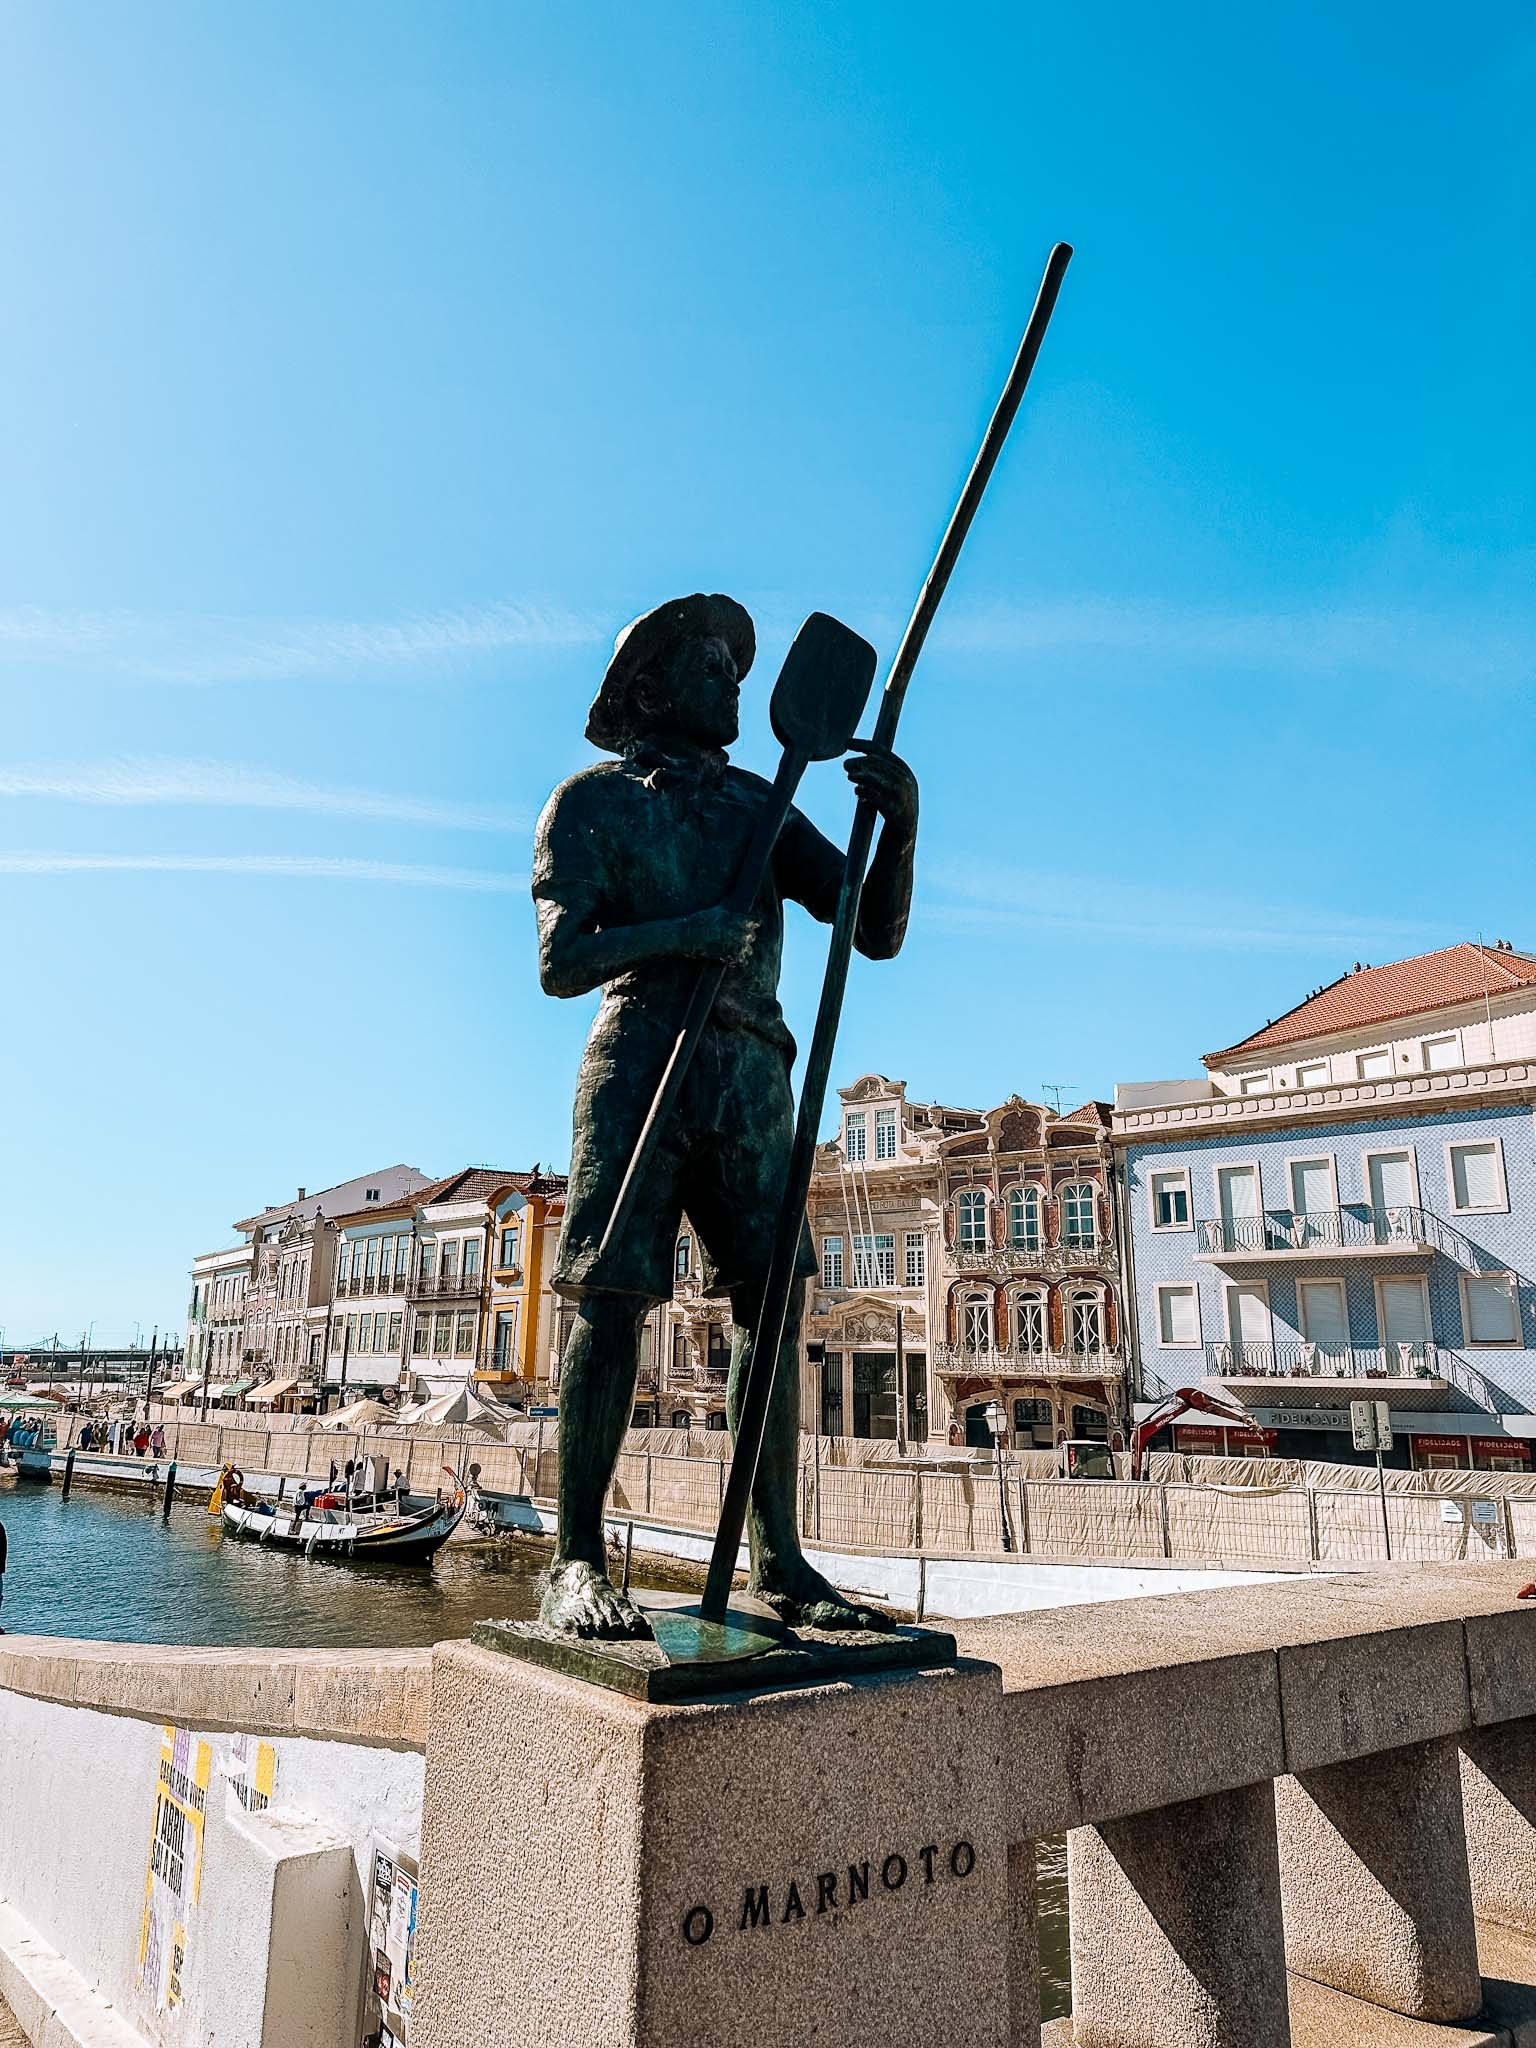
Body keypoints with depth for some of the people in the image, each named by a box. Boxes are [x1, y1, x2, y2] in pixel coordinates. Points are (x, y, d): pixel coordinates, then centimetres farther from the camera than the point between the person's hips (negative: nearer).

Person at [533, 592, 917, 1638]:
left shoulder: (762, 806, 20)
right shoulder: (594, 799, 9)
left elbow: (877, 932, 12)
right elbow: (560, 962, -3)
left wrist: (900, 824, -5)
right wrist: (681, 933, -18)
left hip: (752, 1074, 4)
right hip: (642, 1058, -4)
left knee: (772, 1304, -2)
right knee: (612, 1300, -10)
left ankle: (781, 1563, 4)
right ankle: (577, 1561, -3)